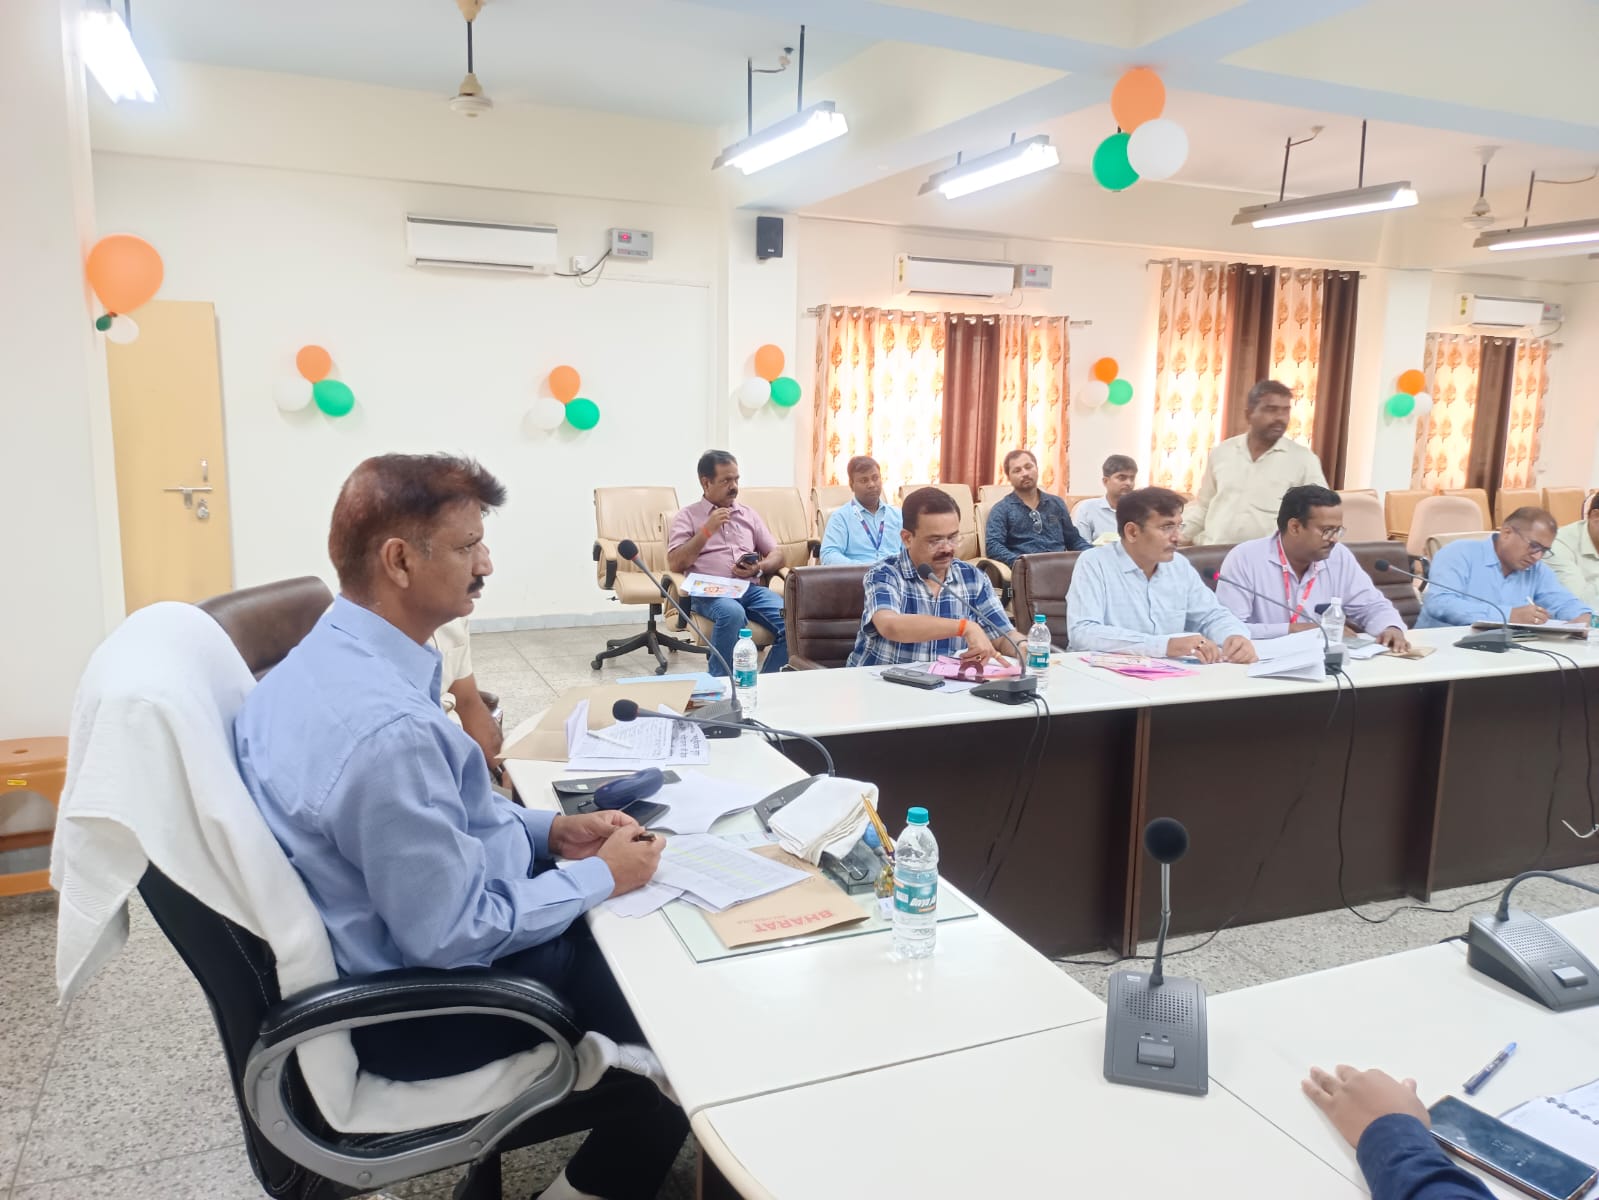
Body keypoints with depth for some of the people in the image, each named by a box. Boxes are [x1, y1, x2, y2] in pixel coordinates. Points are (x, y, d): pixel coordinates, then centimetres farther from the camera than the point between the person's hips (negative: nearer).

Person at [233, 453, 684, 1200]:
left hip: (382, 945, 9)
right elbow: (455, 936, -28)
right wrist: (601, 878, -15)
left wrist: (551, 830, 3)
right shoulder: (386, 725, -35)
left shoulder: (327, 657, -3)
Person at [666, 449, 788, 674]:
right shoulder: (687, 516, 11)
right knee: (732, 613, -39)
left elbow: (777, 555, 19)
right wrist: (707, 530, -6)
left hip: (751, 588, 4)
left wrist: (759, 568, -3)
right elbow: (675, 565, -1)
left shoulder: (749, 514, 22)